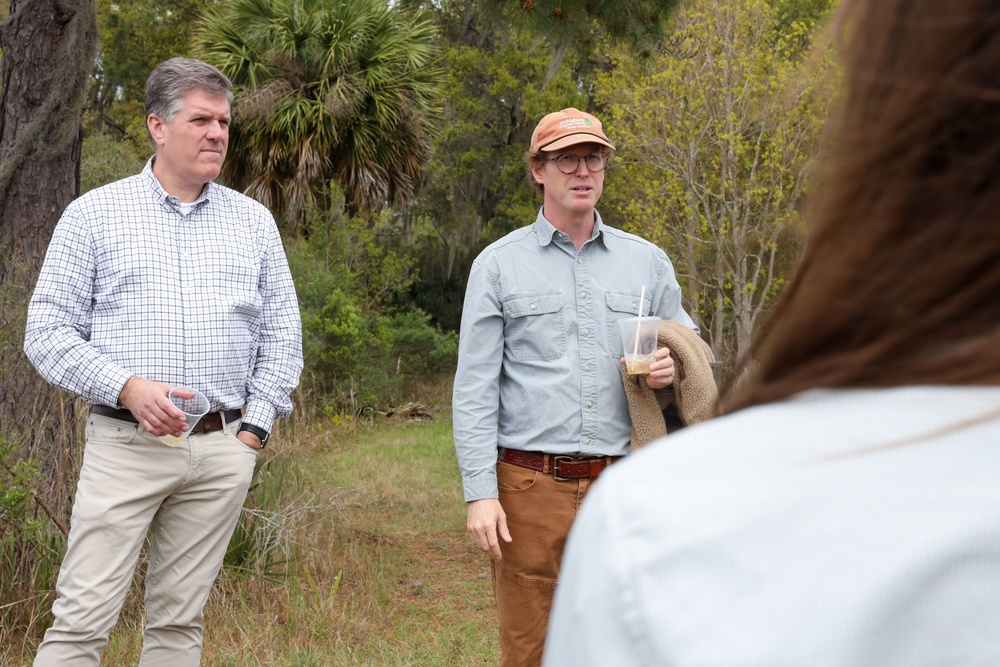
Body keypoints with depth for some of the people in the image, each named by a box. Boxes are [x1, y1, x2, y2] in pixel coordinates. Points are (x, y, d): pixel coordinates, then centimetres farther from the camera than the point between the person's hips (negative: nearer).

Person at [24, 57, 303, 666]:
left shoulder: (253, 221, 12)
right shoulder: (95, 215, 3)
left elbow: (283, 334, 14)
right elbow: (47, 331, 0)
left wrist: (254, 428, 3)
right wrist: (126, 388, -14)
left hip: (222, 450, 3)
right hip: (126, 444, -3)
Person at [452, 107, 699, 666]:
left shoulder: (647, 262, 13)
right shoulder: (500, 264, 6)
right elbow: (475, 389, 3)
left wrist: (672, 369, -2)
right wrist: (480, 493, -7)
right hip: (531, 488, -2)